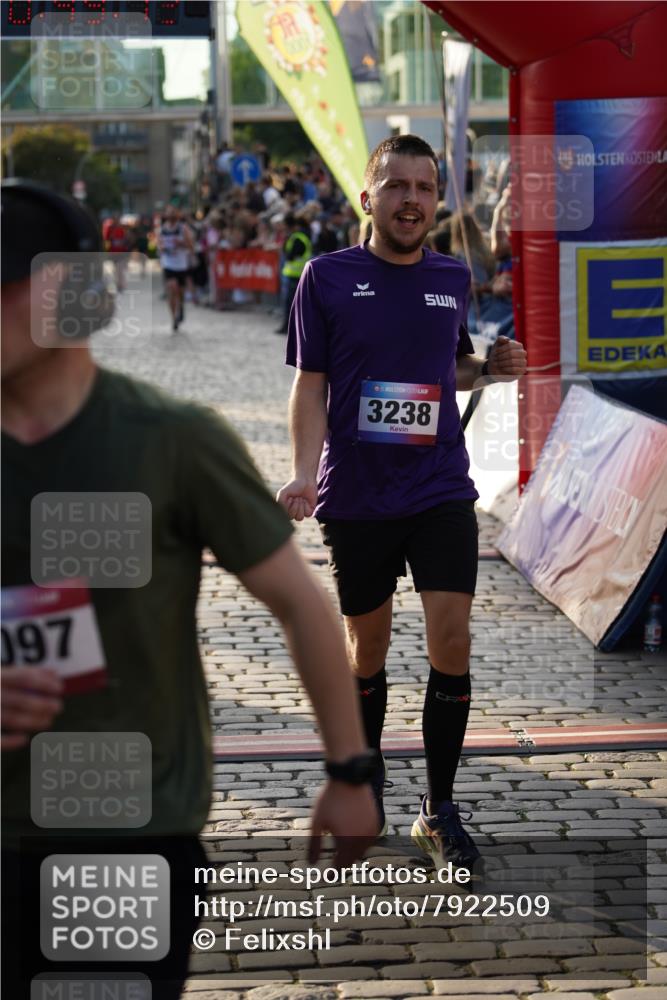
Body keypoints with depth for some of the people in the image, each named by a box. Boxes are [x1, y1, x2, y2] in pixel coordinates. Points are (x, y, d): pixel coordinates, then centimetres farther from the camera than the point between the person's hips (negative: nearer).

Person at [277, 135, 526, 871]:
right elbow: (310, 385, -2)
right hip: (356, 499, -1)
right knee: (366, 646, 9)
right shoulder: (328, 278, -3)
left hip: (441, 492, 2)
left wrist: (491, 368, 0)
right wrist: (304, 474, -15)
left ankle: (439, 809, 6)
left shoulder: (454, 279, 7)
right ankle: (365, 776, 34)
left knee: (451, 641, -8)